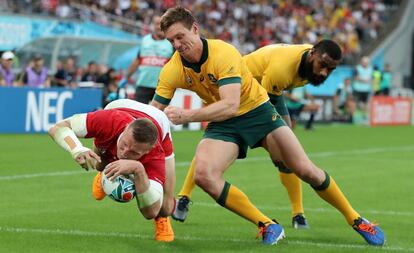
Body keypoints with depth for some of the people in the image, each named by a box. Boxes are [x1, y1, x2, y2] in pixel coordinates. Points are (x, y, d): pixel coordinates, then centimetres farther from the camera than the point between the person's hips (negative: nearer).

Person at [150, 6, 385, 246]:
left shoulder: (223, 53, -27)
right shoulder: (173, 70, -13)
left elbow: (230, 105, -36)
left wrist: (187, 115, -44)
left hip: (257, 111, -3)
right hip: (222, 123, 3)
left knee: (307, 170, -7)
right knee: (203, 175, -24)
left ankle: (356, 219, 17)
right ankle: (268, 226, -11)